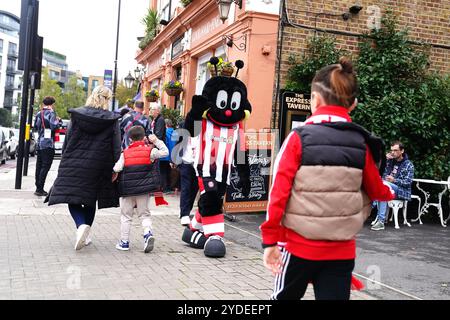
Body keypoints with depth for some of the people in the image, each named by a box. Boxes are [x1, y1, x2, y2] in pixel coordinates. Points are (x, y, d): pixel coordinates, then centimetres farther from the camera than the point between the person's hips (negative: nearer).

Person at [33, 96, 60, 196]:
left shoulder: (38, 114, 13)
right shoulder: (51, 113, -9)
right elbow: (54, 126, -19)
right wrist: (57, 120, -1)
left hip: (39, 144, 8)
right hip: (48, 144, -8)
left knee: (39, 166, 12)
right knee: (45, 167, -6)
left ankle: (38, 187, 17)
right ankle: (39, 189, -9)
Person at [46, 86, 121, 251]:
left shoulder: (76, 115, 0)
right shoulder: (112, 120, -4)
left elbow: (66, 142, 4)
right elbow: (116, 148, -5)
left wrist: (66, 163, 13)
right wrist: (114, 170, 2)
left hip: (73, 166, -1)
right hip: (98, 168, 1)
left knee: (73, 199, 5)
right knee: (90, 200, 15)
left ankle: (81, 225, -20)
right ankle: (84, 236, 19)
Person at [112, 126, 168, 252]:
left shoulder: (125, 153, -1)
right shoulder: (150, 151, -3)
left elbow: (116, 169, -5)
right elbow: (165, 152, 6)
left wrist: (113, 179, 14)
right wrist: (156, 141, 13)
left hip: (127, 189, 0)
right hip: (144, 189, 0)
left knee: (126, 216, 11)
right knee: (145, 214, 12)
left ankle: (124, 242, 13)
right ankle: (148, 233, -13)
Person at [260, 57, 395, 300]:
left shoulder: (299, 137, -9)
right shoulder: (361, 143, -1)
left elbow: (279, 192, -13)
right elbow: (376, 191, 12)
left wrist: (270, 239, -5)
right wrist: (390, 193, 35)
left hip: (300, 246, -2)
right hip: (342, 250, 2)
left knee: (284, 296, 22)